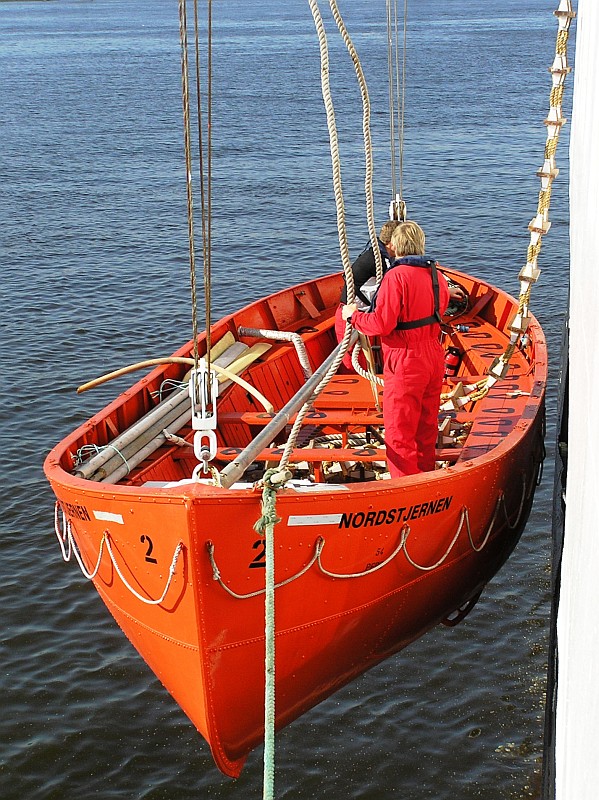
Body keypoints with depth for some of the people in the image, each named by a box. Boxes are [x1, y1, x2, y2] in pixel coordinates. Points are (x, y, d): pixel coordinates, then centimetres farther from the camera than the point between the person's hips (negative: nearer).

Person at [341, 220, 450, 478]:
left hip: (406, 363, -8)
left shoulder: (396, 276, -18)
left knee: (399, 433, 1)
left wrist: (353, 316, -5)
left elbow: (382, 324, -21)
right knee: (426, 427, 19)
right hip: (434, 358, 8)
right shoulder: (436, 275, 5)